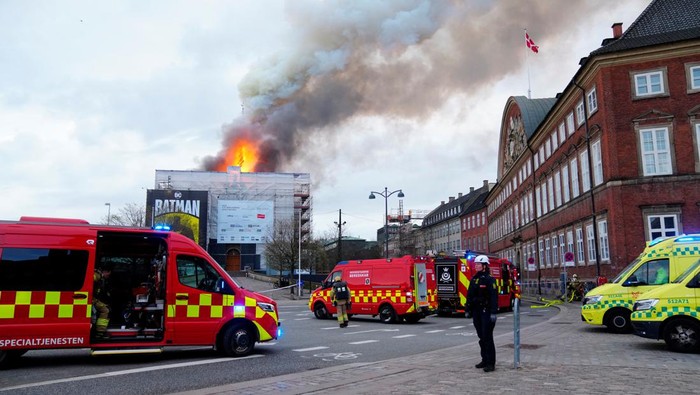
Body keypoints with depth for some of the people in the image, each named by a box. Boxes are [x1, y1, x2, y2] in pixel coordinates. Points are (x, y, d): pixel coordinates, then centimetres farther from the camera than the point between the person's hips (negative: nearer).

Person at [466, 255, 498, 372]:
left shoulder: (489, 279, -9)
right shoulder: (474, 279, 12)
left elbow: (494, 296, -15)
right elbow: (469, 295, 16)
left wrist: (493, 312, -21)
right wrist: (468, 309, 14)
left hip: (486, 311, -7)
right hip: (476, 312, 7)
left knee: (487, 337, -6)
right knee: (481, 337, 11)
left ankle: (491, 363, -1)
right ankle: (485, 360, 20)